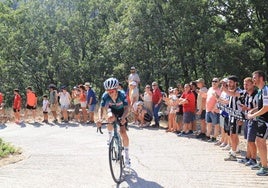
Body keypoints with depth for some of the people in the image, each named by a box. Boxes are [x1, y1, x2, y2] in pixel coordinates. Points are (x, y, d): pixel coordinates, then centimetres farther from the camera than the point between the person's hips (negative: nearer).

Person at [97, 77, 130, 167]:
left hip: (121, 111, -2)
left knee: (123, 132, -16)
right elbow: (101, 109, -27)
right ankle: (110, 135, 1)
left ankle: (126, 155, -2)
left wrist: (123, 117, -55)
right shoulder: (105, 96, -30)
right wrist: (100, 119, -45)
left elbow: (126, 108, -35)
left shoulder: (122, 95, -33)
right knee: (110, 118, -33)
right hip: (111, 109, 2)